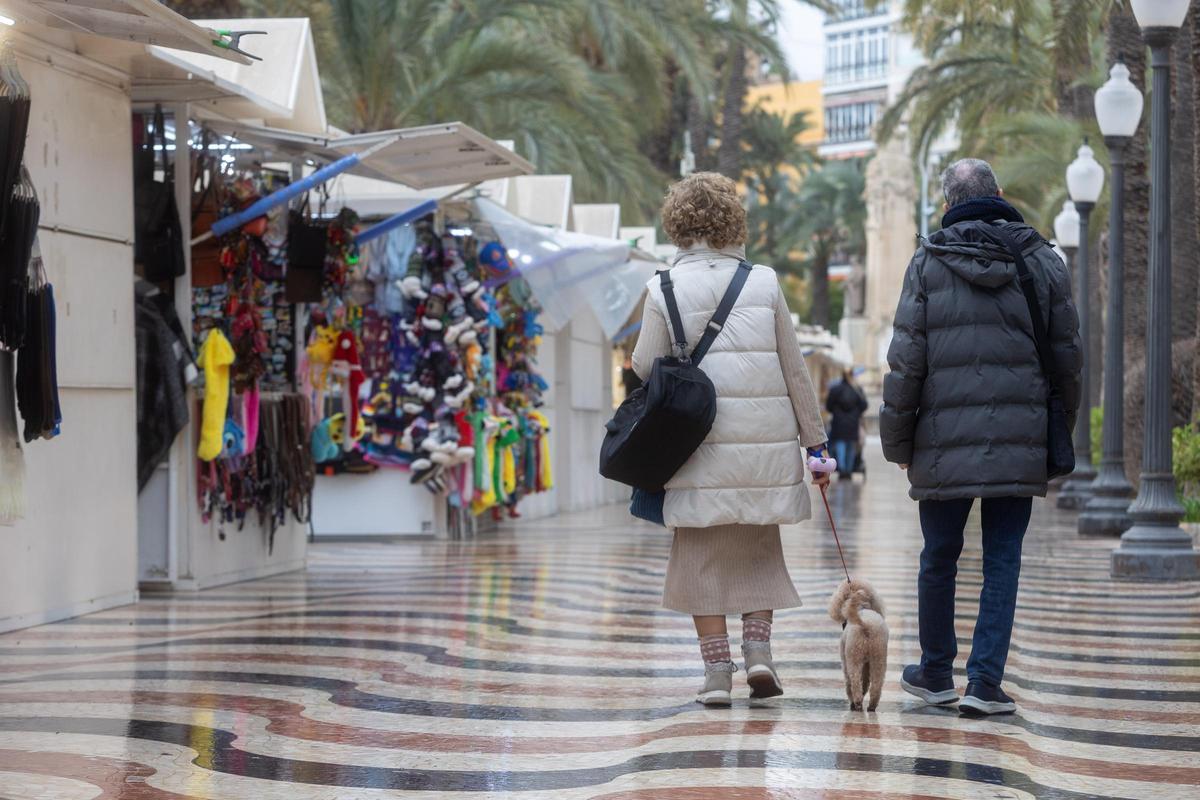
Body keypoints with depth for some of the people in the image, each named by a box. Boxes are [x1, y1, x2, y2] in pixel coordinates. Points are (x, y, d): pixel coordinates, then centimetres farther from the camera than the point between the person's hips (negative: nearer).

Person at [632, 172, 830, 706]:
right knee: (759, 548, 17)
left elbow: (645, 366, 0)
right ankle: (758, 647, 2)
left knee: (702, 553, 6)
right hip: (765, 442, 2)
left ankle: (717, 668, 2)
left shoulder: (665, 288, -3)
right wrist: (814, 441, 11)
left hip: (699, 443, -1)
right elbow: (795, 370, 5)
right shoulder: (764, 283, 2)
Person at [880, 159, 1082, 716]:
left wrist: (896, 441, 5)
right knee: (1003, 561, 5)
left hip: (945, 441, -1)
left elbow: (906, 361, -2)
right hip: (1020, 442, 1)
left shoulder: (929, 262, 0)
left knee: (939, 558, 12)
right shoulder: (1044, 262, 6)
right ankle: (985, 681, 0)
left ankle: (936, 673, 24)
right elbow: (1067, 357, 8)